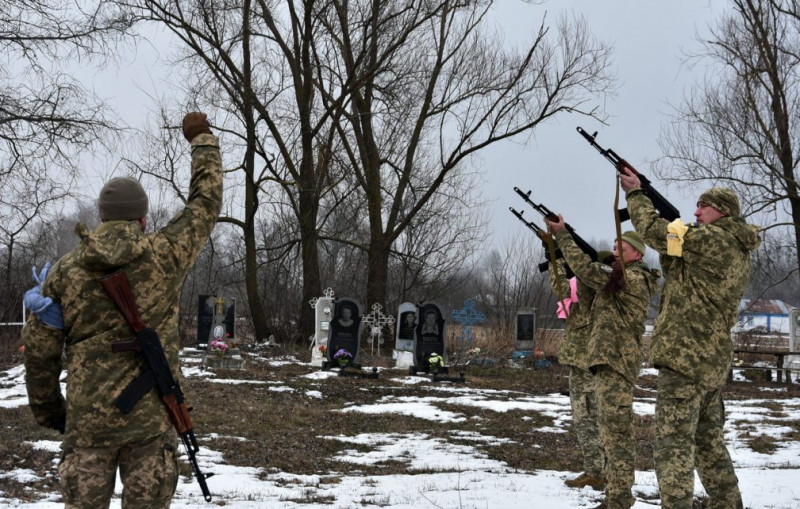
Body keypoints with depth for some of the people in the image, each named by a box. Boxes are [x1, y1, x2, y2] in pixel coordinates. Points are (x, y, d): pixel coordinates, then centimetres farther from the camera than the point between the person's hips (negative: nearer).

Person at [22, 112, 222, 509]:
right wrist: (202, 140, 23)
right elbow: (206, 201, 10)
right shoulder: (165, 254, -4)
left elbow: (39, 351, 4)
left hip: (88, 417, 1)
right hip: (152, 415, -1)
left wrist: (47, 409, 18)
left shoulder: (64, 272, 1)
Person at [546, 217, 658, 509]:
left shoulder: (633, 279, -11)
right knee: (616, 429, 13)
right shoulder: (620, 279, 20)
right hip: (613, 360, 11)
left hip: (615, 362, -11)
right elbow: (589, 279, 20)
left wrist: (562, 235, -10)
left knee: (615, 430, -11)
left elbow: (586, 271, -16)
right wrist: (558, 245, 10)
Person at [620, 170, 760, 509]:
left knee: (673, 443, -11)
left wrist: (635, 193, 7)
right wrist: (669, 240, 14)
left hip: (685, 356, -10)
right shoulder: (738, 251, 17)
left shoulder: (713, 239, -12)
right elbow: (677, 271, 24)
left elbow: (653, 230, -6)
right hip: (713, 360, 10)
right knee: (709, 441, 19)